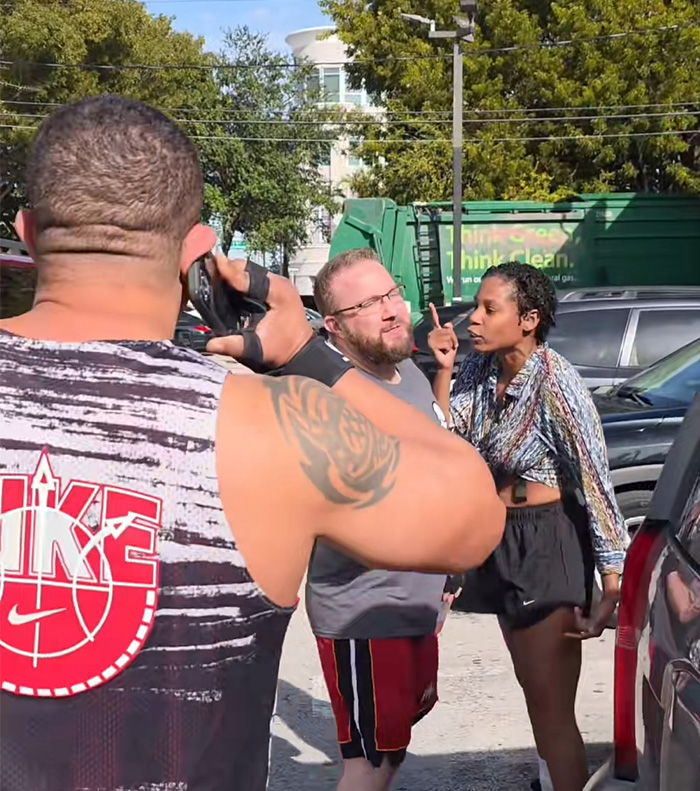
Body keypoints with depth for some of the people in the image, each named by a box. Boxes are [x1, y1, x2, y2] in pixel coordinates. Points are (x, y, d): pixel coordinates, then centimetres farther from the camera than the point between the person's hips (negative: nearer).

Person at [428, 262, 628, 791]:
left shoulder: (555, 382, -23)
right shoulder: (481, 371, -1)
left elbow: (595, 483, -23)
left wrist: (613, 585, -26)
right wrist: (444, 369, -13)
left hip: (547, 546, -8)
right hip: (500, 540, 8)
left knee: (552, 709, -1)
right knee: (534, 685, 25)